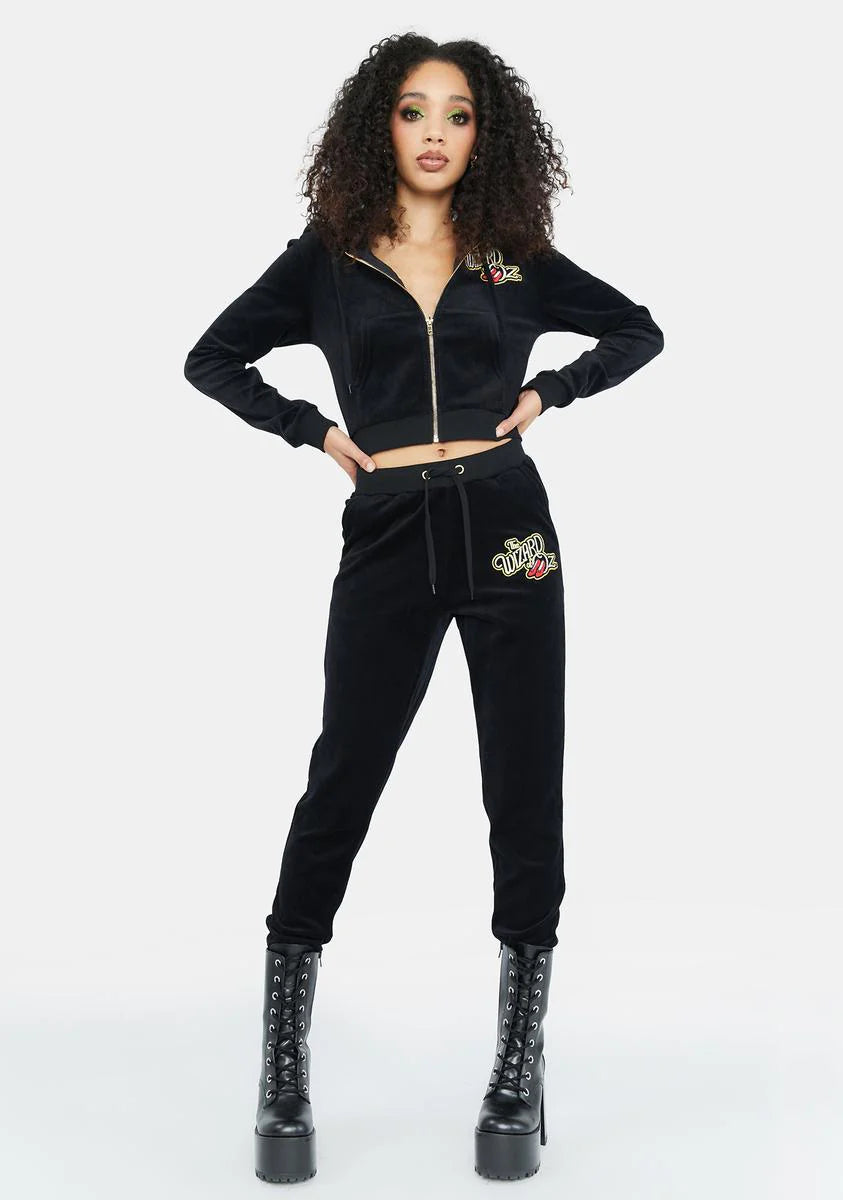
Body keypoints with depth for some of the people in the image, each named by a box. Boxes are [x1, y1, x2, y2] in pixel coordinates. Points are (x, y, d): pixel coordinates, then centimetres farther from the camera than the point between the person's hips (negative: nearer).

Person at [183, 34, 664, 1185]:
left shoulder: (516, 260, 10)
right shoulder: (327, 259, 7)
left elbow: (639, 331, 19)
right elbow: (213, 358, 12)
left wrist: (548, 393, 5)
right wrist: (313, 429, 2)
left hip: (508, 529, 2)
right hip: (388, 541, -1)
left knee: (525, 798, 2)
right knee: (338, 790, -2)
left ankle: (520, 1068, 14)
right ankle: (284, 1070, 9)